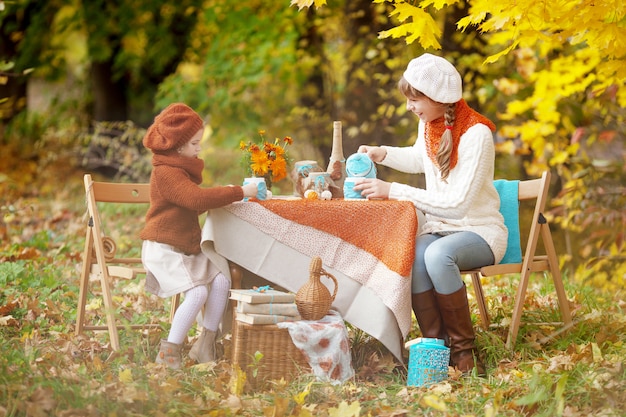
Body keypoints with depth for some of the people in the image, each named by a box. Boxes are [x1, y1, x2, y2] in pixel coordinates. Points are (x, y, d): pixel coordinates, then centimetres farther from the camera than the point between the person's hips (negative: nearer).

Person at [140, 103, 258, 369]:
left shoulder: (182, 168, 16)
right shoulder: (166, 172, -19)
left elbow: (194, 206, 27)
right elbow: (198, 199, -32)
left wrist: (223, 195, 11)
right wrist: (239, 192, -28)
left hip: (188, 247, 10)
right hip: (164, 249, -10)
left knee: (221, 281, -8)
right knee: (197, 292, -24)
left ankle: (205, 345, -1)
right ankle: (168, 353, -14)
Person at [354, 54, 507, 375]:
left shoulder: (476, 134, -20)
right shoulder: (428, 124, 3)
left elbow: (457, 203, -25)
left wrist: (394, 191, -25)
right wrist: (382, 154, 9)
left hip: (479, 231, -6)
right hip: (439, 228, 6)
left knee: (438, 255, -38)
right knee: (411, 256, -30)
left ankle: (464, 349, -21)